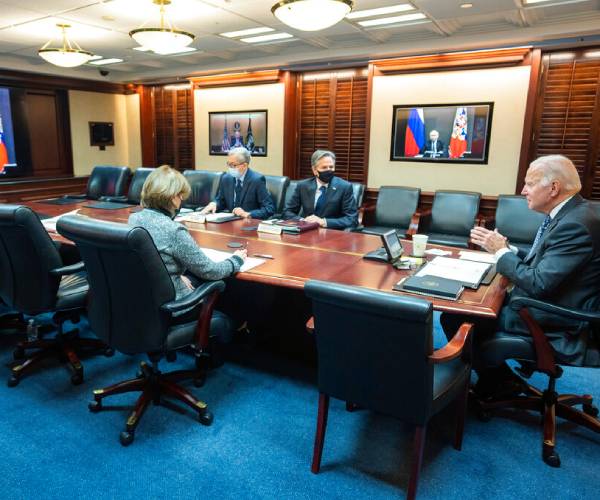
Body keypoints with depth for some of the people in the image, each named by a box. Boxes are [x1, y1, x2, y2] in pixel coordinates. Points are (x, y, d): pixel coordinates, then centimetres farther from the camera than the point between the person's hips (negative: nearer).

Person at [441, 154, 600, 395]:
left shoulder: (576, 225, -24)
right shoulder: (567, 213, 7)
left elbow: (539, 284, -26)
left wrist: (501, 251, -15)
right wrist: (504, 248, -1)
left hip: (550, 322, -10)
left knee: (453, 318, -14)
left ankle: (493, 379, 10)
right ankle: (493, 372, 21)